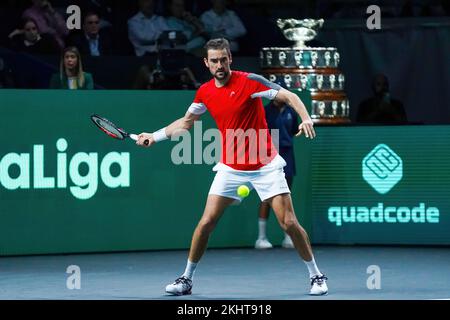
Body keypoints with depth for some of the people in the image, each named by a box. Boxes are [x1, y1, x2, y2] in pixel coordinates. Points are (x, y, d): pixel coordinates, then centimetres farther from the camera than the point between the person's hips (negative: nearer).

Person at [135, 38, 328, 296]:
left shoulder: (249, 81, -12)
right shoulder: (205, 92, 3)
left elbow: (289, 96, -13)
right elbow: (186, 122, 20)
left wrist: (306, 119, -30)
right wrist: (155, 137, 16)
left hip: (265, 166, -4)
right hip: (230, 168, 4)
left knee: (289, 223, -8)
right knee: (206, 222, -3)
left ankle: (316, 276, 8)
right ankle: (187, 279, 12)